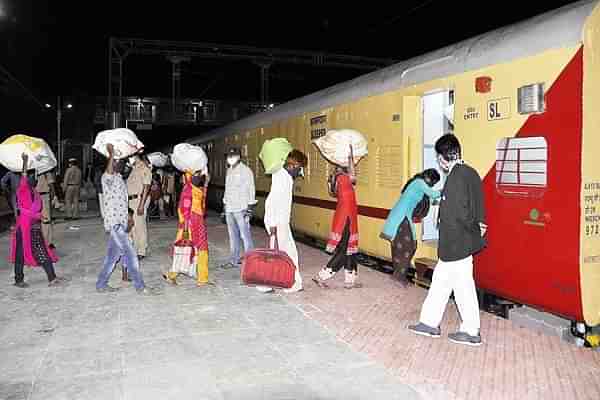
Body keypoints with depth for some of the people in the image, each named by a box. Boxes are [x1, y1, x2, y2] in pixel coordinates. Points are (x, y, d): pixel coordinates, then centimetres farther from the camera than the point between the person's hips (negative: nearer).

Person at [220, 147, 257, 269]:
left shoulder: (246, 171, -4)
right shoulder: (229, 171, 18)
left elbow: (251, 189, -7)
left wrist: (250, 207, -13)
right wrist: (225, 204, 19)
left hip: (241, 209, -7)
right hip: (229, 209, 7)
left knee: (245, 234, -7)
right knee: (233, 235, 10)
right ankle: (234, 260, 16)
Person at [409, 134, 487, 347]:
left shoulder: (456, 176, -20)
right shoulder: (469, 173, 10)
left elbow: (460, 212, -22)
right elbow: (474, 207, 12)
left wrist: (475, 229, -9)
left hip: (456, 243, -10)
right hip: (461, 241, 10)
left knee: (463, 287, 4)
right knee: (440, 281, 17)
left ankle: (471, 332, 18)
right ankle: (430, 323, 27)